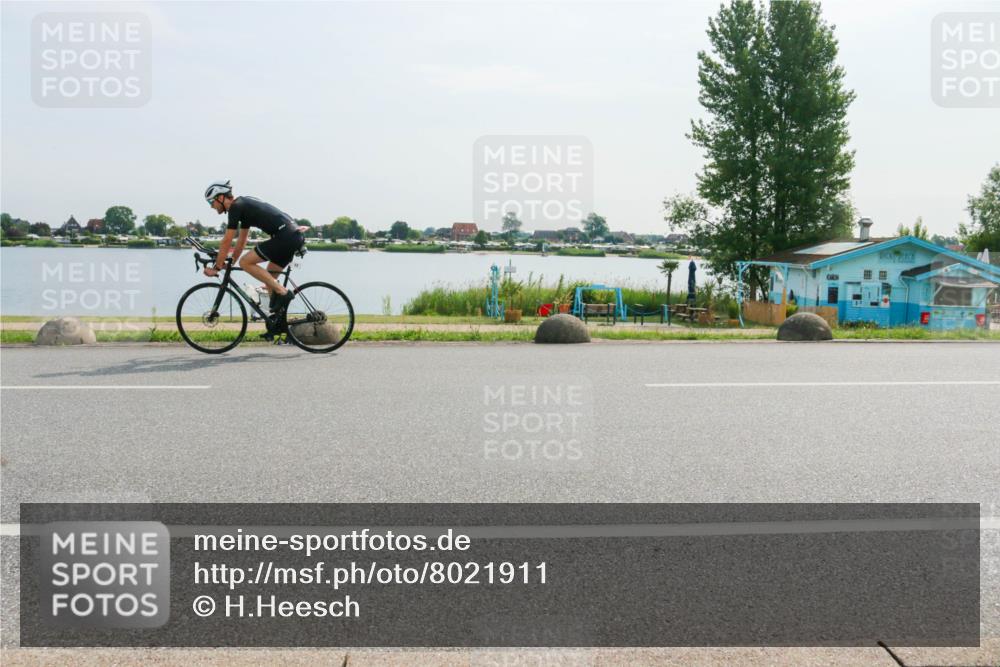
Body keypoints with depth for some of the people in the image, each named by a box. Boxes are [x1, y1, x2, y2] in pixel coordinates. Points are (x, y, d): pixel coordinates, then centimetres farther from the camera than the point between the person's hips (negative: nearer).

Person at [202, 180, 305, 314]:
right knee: (269, 278, 17)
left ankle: (282, 292, -7)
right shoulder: (243, 205, 25)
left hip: (285, 236, -10)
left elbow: (226, 242, -3)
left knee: (245, 262, -5)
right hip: (296, 236, 10)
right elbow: (241, 241, 31)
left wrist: (216, 267, 5)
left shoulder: (235, 207, -4)